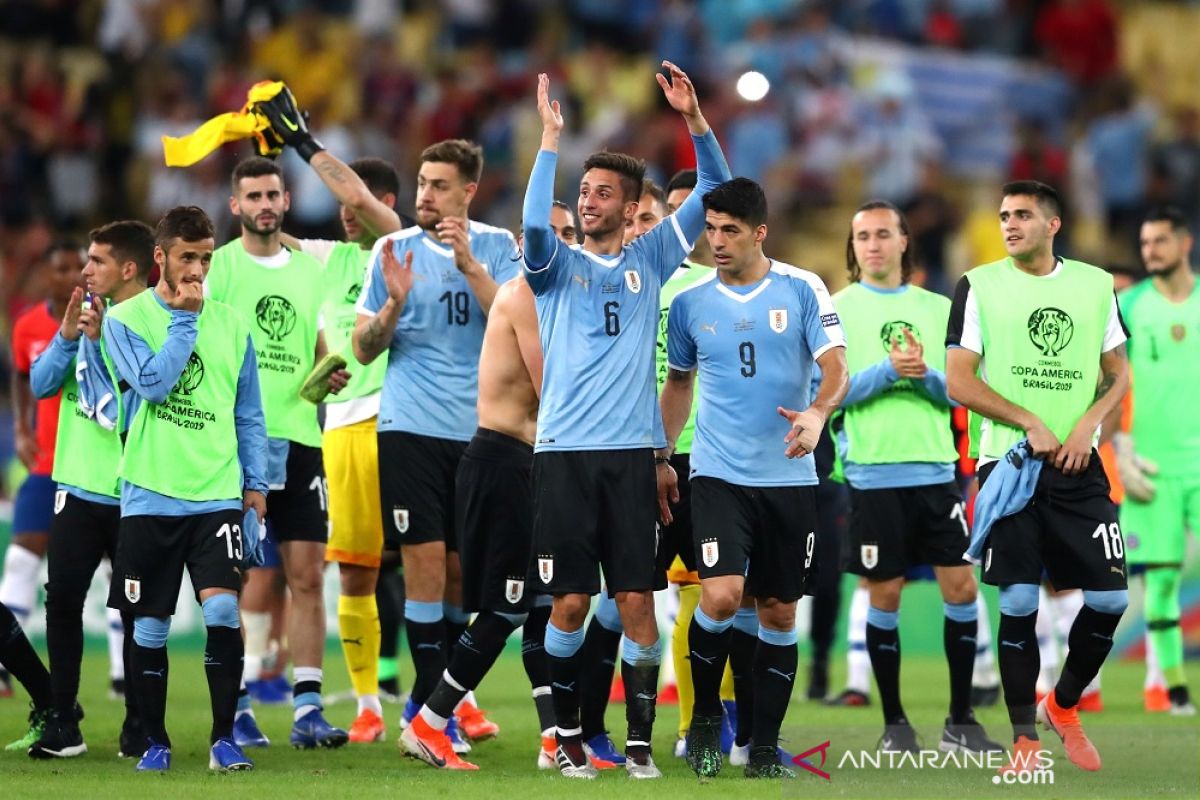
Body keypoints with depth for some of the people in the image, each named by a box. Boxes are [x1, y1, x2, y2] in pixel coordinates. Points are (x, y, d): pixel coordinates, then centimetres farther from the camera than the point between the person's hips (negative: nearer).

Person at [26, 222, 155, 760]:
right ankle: (62, 725, 4)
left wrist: (100, 340, -22)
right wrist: (68, 336, -11)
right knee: (62, 600, -2)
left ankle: (139, 726, 12)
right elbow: (41, 384, 4)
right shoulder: (85, 314, 7)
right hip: (79, 487, 4)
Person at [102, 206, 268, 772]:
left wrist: (255, 482, 9)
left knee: (223, 611, -15)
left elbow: (249, 414, 15)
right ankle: (155, 740, 18)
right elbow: (152, 383, -16)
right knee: (149, 627, 4)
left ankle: (224, 738, -6)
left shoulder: (230, 323, 10)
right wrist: (184, 318, -11)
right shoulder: (125, 319, 0)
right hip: (150, 494, -1)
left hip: (218, 493, 1)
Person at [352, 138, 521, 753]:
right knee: (426, 563, -8)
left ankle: (442, 697, 21)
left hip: (479, 430, 2)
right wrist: (393, 304, -14)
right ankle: (433, 707, -2)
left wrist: (469, 264, -17)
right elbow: (364, 349, 5)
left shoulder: (497, 247, 6)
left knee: (463, 569, 7)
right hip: (411, 427, -2)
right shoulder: (393, 250, 5)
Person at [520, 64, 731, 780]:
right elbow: (534, 226, -16)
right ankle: (568, 731, 13)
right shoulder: (560, 264, 7)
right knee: (571, 602, -1)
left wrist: (695, 120, -7)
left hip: (633, 452, 1)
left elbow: (717, 191, 6)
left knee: (637, 600, -2)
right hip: (566, 451, -1)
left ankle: (640, 741, 3)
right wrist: (551, 140, -18)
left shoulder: (650, 260, 11)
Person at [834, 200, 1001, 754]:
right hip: (873, 473, -2)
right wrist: (888, 370, -19)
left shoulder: (937, 308, 10)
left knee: (961, 589, -1)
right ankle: (894, 722, 14)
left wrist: (926, 373, -12)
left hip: (936, 469, 3)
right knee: (884, 596, 2)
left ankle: (960, 720, 9)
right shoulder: (838, 309, 2)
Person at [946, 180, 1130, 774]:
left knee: (1109, 600, -3)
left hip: (1077, 466, 3)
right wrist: (1030, 424, -12)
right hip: (1010, 466, -3)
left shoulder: (1095, 284, 8)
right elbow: (958, 382, -4)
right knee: (1018, 603, -6)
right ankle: (1024, 737, 6)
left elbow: (1118, 374, 13)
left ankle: (1063, 705, 21)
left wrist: (1087, 424, -6)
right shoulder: (979, 286, 0)